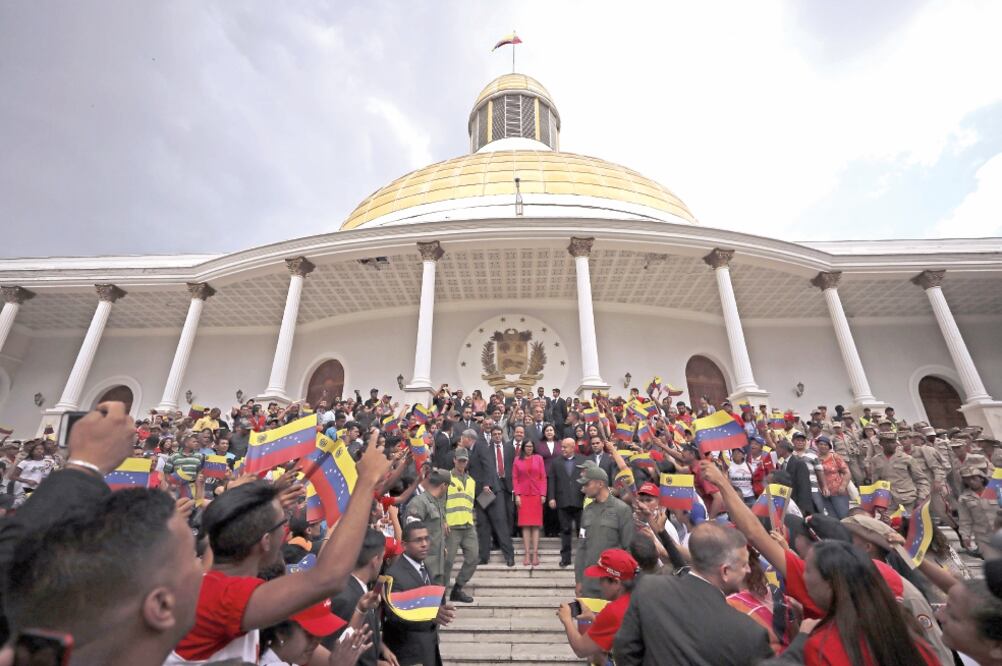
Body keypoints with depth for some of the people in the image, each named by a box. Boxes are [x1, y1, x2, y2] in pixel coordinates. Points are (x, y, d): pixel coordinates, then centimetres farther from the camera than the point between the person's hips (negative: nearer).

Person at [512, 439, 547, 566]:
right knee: (525, 524, 0)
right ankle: (527, 554, 4)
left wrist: (543, 494, -5)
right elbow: (514, 478, 3)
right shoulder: (517, 460, 4)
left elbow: (543, 477, 2)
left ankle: (535, 554, 5)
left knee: (536, 524, 1)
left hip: (536, 495, 0)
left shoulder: (538, 458, 3)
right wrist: (517, 495, -5)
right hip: (523, 495, 0)